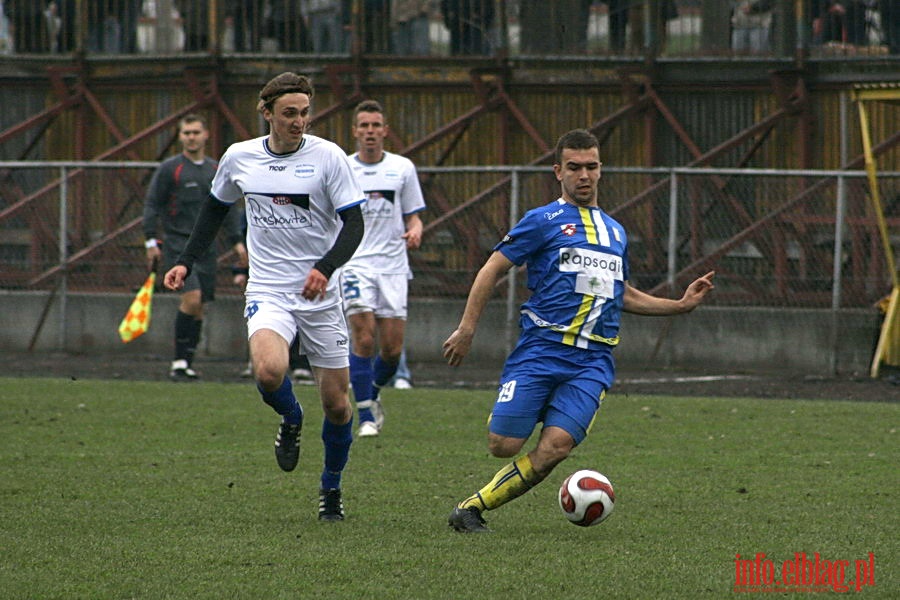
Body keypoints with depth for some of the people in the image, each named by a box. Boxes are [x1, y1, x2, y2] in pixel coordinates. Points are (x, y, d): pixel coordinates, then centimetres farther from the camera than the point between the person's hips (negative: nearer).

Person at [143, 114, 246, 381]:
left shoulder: (216, 171, 12)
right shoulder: (169, 168, -2)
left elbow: (228, 209, 19)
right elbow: (152, 204, -1)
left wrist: (237, 241, 10)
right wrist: (151, 240, -8)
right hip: (177, 244, -5)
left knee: (199, 308, 3)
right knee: (192, 298, -20)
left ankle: (187, 363, 11)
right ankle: (179, 362, -13)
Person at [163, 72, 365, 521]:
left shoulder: (328, 157, -6)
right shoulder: (239, 158, 2)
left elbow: (354, 223, -9)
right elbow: (215, 209, 20)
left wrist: (326, 267, -25)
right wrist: (186, 262, 12)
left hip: (320, 295, 0)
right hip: (267, 293, 0)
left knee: (336, 404, 2)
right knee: (268, 371, -29)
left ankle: (331, 489, 27)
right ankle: (291, 421, 6)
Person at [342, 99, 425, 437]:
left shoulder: (402, 168, 8)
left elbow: (413, 217, 12)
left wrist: (415, 233, -10)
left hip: (393, 265, 2)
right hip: (355, 262, -2)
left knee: (393, 348, 0)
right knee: (363, 338, -16)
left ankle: (372, 394, 29)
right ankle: (366, 416, -9)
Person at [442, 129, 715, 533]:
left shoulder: (615, 231, 21)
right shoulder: (544, 221, 4)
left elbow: (622, 295, 34)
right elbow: (492, 270, 3)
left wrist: (681, 304, 26)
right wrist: (467, 329, -5)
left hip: (592, 362, 3)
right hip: (540, 351, -3)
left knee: (555, 446, -17)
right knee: (504, 446, -12)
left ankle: (472, 509, -5)